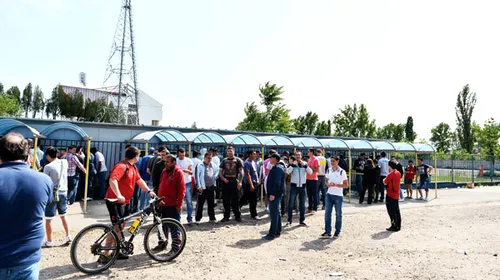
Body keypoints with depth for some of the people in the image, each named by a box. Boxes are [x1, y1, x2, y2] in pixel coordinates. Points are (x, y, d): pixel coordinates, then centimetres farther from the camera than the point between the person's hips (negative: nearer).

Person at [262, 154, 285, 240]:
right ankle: (277, 232, 23)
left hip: (275, 194, -11)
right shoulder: (276, 167, 18)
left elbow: (277, 182, -24)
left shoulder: (277, 168, -16)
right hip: (276, 194, 11)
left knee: (274, 213, -9)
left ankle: (272, 234, -6)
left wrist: (272, 194, -25)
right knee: (276, 213, 15)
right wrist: (272, 193, 22)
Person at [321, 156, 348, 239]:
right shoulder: (329, 170, 7)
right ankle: (328, 232, 6)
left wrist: (336, 185, -21)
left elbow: (346, 185, -9)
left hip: (338, 196, -4)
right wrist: (328, 184, -6)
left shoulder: (342, 172, -9)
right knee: (327, 213, 0)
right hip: (329, 194, 4)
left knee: (338, 214, 8)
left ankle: (337, 232, 19)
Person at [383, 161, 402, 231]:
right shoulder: (398, 173, 5)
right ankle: (398, 225, 21)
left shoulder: (390, 175, -18)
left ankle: (394, 226, 1)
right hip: (396, 195, 8)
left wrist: (384, 179, 10)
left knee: (391, 211, -1)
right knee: (397, 210, 14)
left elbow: (385, 183, -9)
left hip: (390, 195, -8)